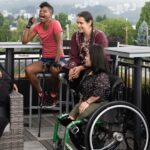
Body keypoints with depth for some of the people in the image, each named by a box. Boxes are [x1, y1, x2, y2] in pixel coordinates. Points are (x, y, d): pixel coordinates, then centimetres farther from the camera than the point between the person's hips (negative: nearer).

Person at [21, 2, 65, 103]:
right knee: (28, 70, -20)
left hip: (58, 58, -5)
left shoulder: (55, 24, -12)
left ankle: (54, 95, -10)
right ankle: (41, 94, -2)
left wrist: (56, 62, -30)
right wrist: (29, 25, 0)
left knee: (55, 70, -38)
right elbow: (24, 41, 6)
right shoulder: (37, 27, 6)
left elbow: (60, 43, -21)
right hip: (45, 59, 6)